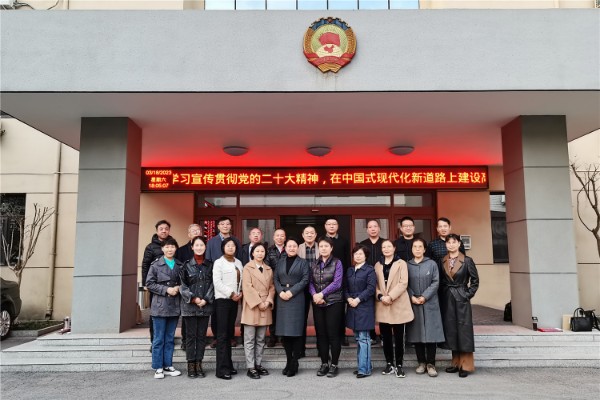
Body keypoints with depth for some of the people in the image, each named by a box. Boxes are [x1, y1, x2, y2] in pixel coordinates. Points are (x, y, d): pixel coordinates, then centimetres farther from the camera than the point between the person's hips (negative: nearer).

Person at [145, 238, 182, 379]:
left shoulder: (180, 265, 7)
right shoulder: (156, 264, -2)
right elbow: (149, 283, -5)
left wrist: (178, 288, -7)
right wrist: (166, 290, -13)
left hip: (174, 306, 3)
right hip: (160, 305, -3)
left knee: (170, 338, 11)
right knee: (159, 339, 2)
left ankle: (168, 366, 20)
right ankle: (158, 368, 12)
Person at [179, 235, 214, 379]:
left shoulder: (210, 265, 7)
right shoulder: (186, 265, 2)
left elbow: (212, 284, 3)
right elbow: (182, 285, -1)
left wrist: (206, 299, -9)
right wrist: (193, 298, -11)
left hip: (205, 306, 2)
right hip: (190, 306, -2)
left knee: (202, 335, 6)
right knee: (191, 336, 2)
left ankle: (199, 364, 14)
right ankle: (191, 365, 10)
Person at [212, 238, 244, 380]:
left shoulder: (238, 263, 14)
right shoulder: (218, 262, -3)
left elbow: (241, 281, 15)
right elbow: (217, 282, -11)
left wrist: (240, 293, -3)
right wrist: (231, 293, -14)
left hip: (234, 300, 6)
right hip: (222, 300, -6)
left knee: (230, 333, 10)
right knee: (222, 335, -6)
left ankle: (228, 364, 16)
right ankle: (222, 368, -5)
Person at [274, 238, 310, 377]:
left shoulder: (303, 262, 7)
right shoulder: (280, 262, 17)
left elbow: (305, 280, -3)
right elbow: (276, 279, 10)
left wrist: (291, 291, -12)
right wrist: (280, 292, -7)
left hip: (296, 298, -3)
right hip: (282, 298, 3)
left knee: (296, 330, -4)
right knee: (284, 331, 4)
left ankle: (294, 364, 3)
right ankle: (288, 362, 13)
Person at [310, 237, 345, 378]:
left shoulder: (337, 263, -2)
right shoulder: (314, 264, 11)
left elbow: (337, 283, -11)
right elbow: (310, 282, 6)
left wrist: (322, 294, -15)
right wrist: (314, 294, -13)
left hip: (333, 302, -4)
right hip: (317, 303, 4)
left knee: (333, 333, -2)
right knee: (321, 333, 7)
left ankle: (334, 365, 8)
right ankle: (324, 363, 18)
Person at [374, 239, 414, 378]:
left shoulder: (401, 263, 1)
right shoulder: (378, 265, 13)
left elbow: (403, 283, -8)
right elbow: (375, 284, 9)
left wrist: (390, 296, -17)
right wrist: (380, 296, -10)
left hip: (398, 305, -3)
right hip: (382, 306, 4)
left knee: (398, 337, 1)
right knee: (386, 337, 8)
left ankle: (399, 365, 10)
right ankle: (389, 364, 19)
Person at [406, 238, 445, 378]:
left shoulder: (432, 264, 3)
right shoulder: (407, 265, 6)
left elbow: (436, 282, -3)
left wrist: (424, 296, -11)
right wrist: (412, 297, -12)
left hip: (430, 304, -1)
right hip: (413, 304, 1)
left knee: (431, 334, -2)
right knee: (417, 334, 5)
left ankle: (431, 364, 7)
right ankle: (421, 362, 16)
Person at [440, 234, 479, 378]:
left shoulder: (467, 261, -4)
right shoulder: (442, 262, 6)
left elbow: (475, 280, 0)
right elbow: (441, 282, 11)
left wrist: (468, 295, -7)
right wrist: (443, 295, 0)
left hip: (462, 299, -4)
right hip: (447, 300, 4)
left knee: (464, 331, -2)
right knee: (451, 331, 9)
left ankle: (466, 365, 6)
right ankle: (456, 362, 20)